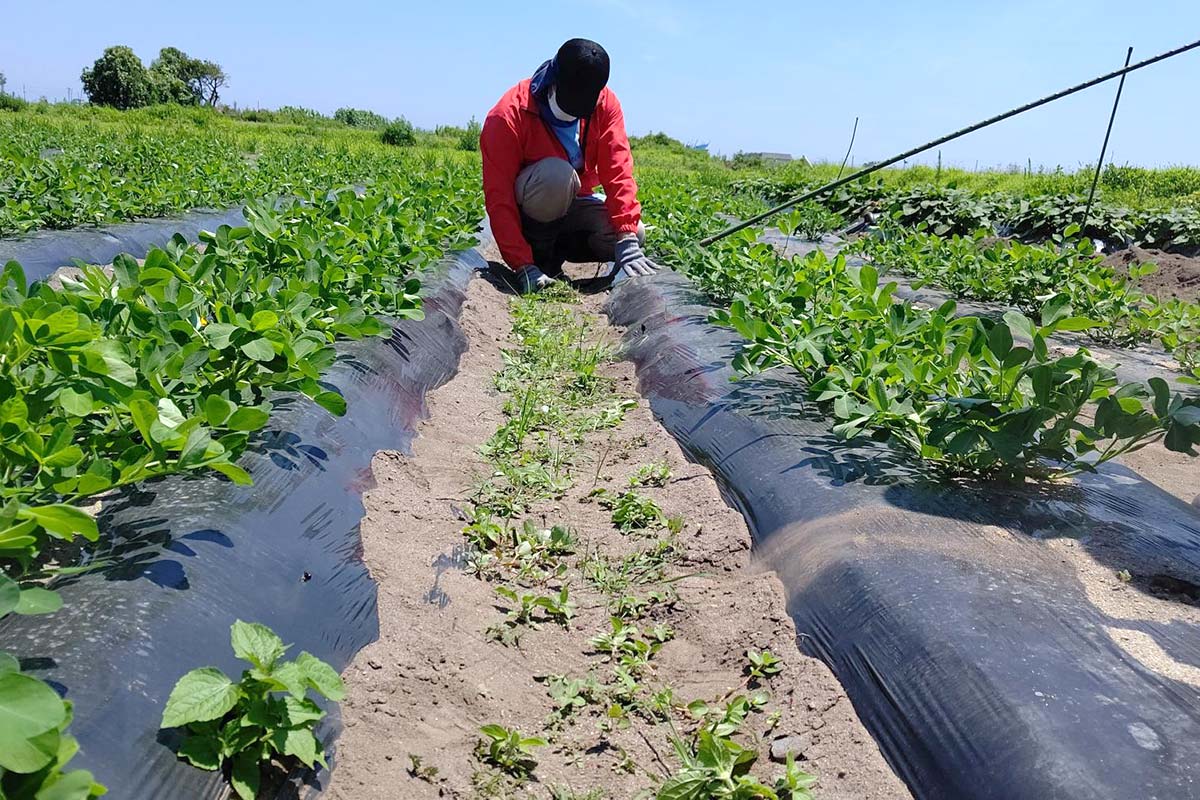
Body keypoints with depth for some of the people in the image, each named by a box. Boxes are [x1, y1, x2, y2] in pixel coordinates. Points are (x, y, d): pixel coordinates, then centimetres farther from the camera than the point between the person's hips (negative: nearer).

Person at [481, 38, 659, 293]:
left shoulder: (605, 103, -13)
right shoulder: (509, 116, -25)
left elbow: (617, 171, -19)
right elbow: (499, 196, -27)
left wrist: (627, 240, -32)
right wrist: (523, 266, -35)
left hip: (572, 204, 4)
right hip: (526, 212, -4)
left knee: (636, 233, -21)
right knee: (555, 173, -36)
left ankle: (557, 248, 1)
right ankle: (540, 252, -12)